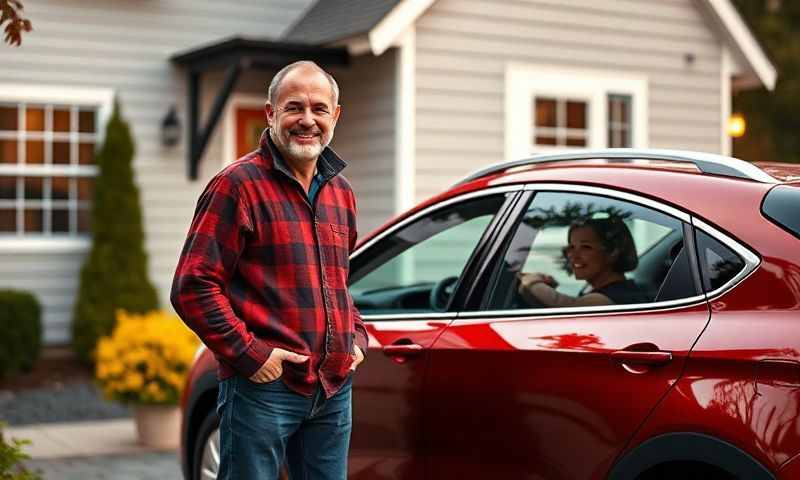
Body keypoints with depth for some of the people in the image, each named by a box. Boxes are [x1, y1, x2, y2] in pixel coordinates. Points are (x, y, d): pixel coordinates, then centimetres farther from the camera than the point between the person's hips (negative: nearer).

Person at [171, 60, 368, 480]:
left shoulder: (341, 192, 15)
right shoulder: (238, 185, -8)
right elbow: (192, 286, -12)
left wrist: (357, 337, 12)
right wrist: (249, 353, -16)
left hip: (334, 389, 7)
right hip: (264, 387, -7)